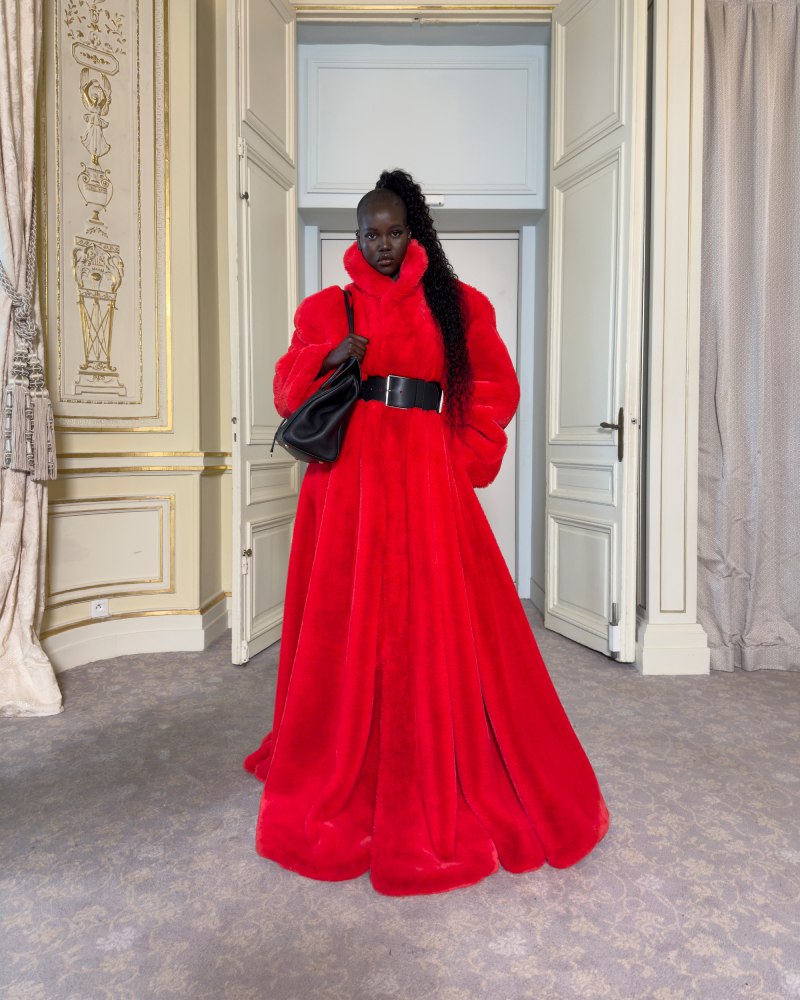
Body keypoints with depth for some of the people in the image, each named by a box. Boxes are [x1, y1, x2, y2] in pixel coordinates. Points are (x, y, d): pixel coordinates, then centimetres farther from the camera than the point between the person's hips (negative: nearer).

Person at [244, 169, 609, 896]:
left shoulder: (457, 304, 11)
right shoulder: (327, 307, 12)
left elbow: (495, 392, 11)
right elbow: (288, 393, 7)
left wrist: (463, 461, 2)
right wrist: (328, 361, -12)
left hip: (428, 480, 0)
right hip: (348, 480, 1)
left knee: (438, 634, 1)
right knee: (348, 634, 3)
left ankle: (442, 795, 18)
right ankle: (340, 778, 22)